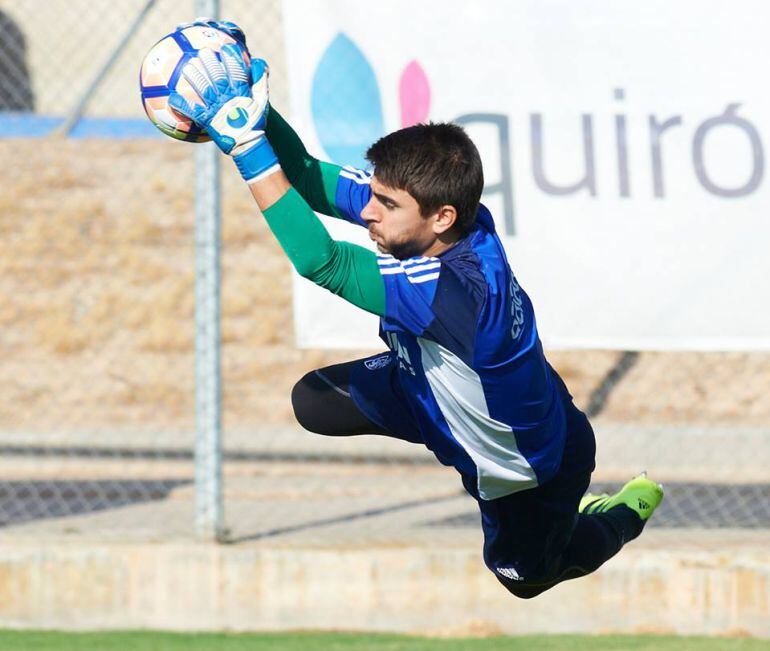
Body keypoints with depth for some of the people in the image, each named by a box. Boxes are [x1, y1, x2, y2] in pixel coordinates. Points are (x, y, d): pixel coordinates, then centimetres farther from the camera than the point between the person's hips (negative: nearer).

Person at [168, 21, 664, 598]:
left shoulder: (457, 289, -49)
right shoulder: (425, 209, -26)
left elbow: (319, 260, -55)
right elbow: (310, 178, -20)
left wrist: (245, 141, -58)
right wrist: (256, 109, -38)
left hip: (535, 467, -7)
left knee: (523, 577, 21)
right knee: (315, 402, -2)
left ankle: (629, 510, 50)